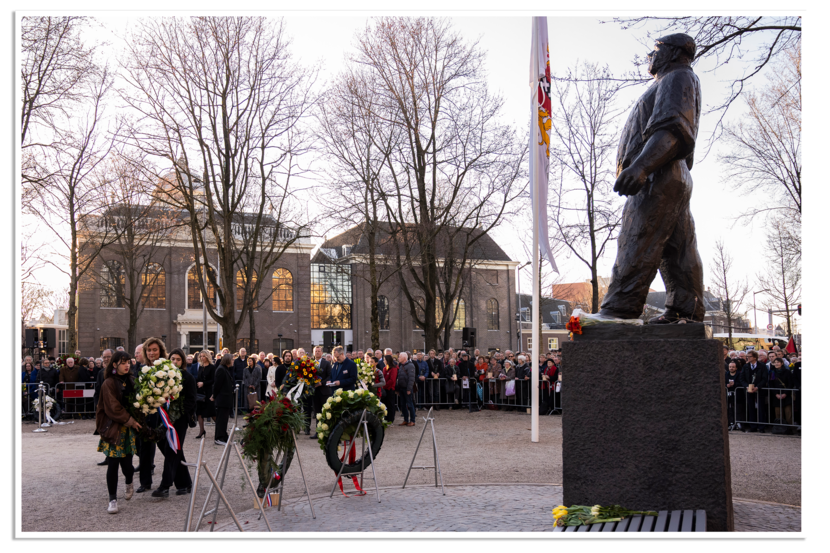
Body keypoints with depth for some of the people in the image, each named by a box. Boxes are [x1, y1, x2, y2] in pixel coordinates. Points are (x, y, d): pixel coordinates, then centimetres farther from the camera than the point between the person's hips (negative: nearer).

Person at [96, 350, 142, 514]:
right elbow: (113, 407, -11)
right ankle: (113, 499, 1)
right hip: (113, 428, -4)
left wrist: (134, 421, 0)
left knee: (127, 462, 2)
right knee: (113, 462, -6)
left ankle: (129, 482, 36)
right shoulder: (109, 384, -6)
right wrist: (129, 420, -10)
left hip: (129, 427, 4)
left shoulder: (131, 381, 10)